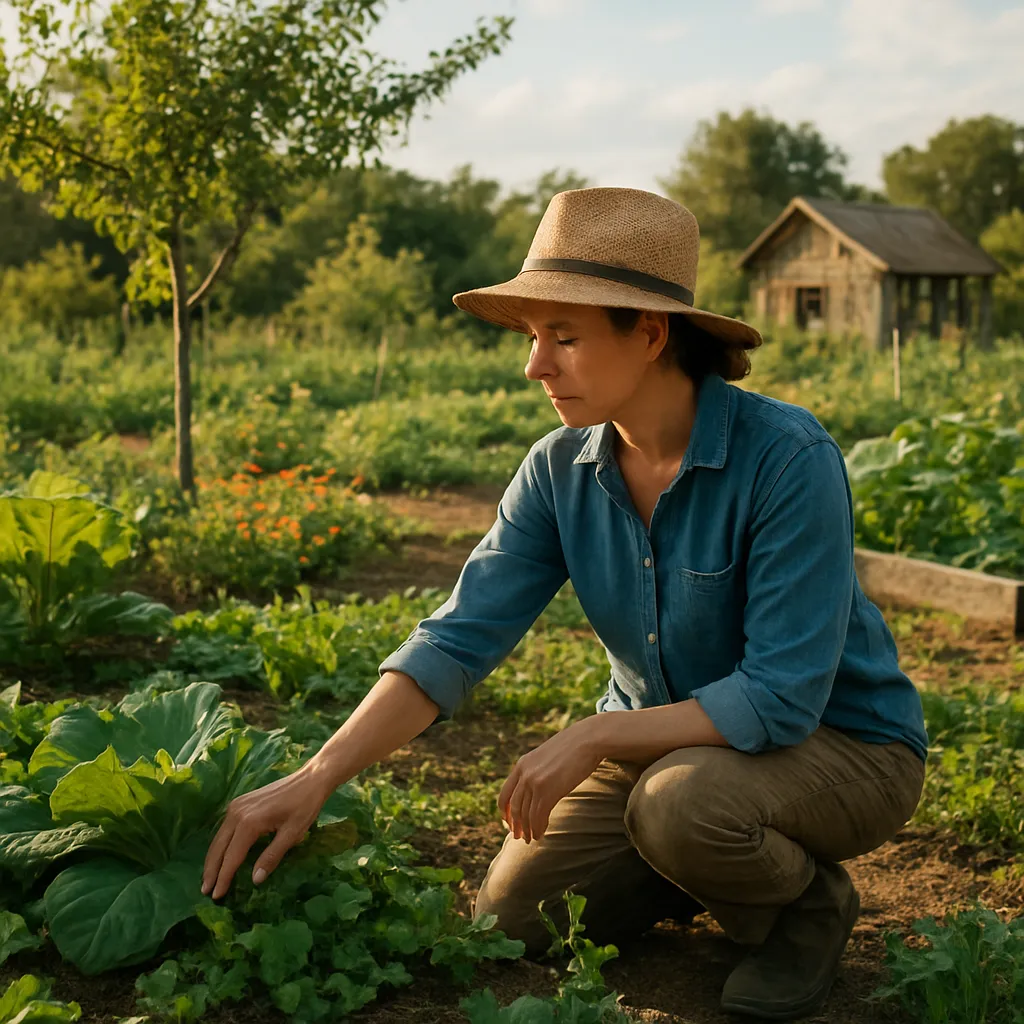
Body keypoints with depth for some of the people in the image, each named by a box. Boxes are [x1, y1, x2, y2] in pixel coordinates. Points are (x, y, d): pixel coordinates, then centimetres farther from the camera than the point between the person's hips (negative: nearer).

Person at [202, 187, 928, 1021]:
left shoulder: (788, 458, -28)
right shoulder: (560, 472, -10)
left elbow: (784, 695, -29)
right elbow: (457, 640, -16)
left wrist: (592, 738, -28)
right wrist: (315, 779, -27)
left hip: (838, 741, -5)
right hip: (667, 738, 6)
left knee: (679, 802, -36)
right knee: (514, 915, -5)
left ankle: (808, 902, -2)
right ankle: (727, 863, 17)